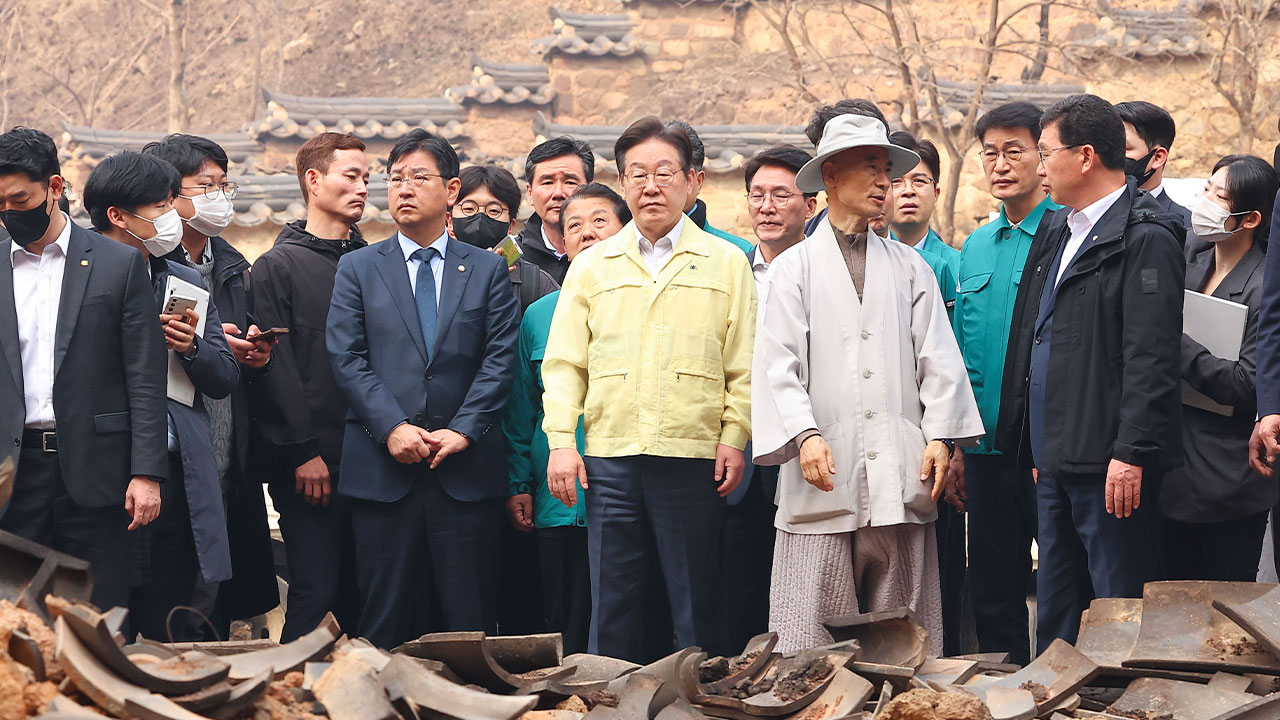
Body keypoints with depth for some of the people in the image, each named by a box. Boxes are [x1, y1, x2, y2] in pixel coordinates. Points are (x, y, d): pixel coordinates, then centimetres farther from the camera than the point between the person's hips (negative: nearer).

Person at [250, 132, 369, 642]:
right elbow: (275, 365, -5)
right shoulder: (278, 267, 1)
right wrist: (303, 451, -12)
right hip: (311, 463, -5)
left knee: (361, 597, 5)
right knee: (316, 593, -9)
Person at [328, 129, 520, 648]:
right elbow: (347, 358, 1)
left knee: (470, 621, 0)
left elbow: (500, 359, 3)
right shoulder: (358, 269, 11)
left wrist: (463, 431, -10)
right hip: (383, 468, 0)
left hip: (466, 468, 0)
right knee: (383, 623, 0)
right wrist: (392, 427, -12)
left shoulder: (488, 270, 11)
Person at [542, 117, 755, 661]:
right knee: (611, 601, 3)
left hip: (694, 458, -2)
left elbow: (743, 364, 5)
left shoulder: (726, 263, 8)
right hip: (609, 458, 2)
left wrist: (734, 437, -6)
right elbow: (563, 363, 10)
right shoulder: (592, 266, 13)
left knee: (697, 606, 1)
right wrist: (561, 441, -1)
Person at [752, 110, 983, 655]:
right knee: (813, 642, -5)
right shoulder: (794, 268, 10)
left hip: (901, 478, 2)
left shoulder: (909, 267, 18)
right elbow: (778, 364, 0)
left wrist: (940, 436, -2)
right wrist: (804, 434, -15)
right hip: (825, 484, -2)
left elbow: (937, 359, 12)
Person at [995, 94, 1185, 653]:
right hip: (1056, 461, 9)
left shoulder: (1145, 239, -11)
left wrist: (1131, 453, -22)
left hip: (1109, 463, -9)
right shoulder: (1057, 233, 18)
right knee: (1056, 610, 13)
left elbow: (1151, 357, -17)